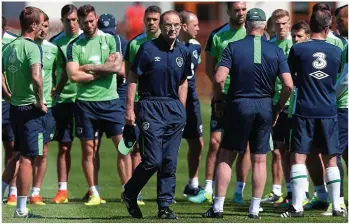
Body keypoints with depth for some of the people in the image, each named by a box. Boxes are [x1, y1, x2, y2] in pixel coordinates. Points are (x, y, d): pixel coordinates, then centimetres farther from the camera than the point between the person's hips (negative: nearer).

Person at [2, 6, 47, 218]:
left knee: (19, 154, 21)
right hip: (31, 108, -8)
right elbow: (36, 77, -30)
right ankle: (21, 209, 1)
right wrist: (40, 101, -17)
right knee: (28, 158, -1)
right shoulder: (31, 47, -16)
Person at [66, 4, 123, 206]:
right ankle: (95, 194, 12)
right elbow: (74, 76, -10)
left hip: (110, 101, -1)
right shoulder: (74, 46, 2)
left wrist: (89, 68, -10)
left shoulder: (111, 40, 2)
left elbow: (117, 66, -12)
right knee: (88, 150, 5)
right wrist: (103, 70, -9)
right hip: (86, 103, 1)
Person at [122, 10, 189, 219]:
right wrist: (130, 108, -8)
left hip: (174, 109, 5)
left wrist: (181, 111, 12)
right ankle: (129, 194, 13)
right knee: (153, 160, -9)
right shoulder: (148, 49, -5)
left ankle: (165, 206, 9)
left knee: (170, 162, 3)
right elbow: (132, 78, -3)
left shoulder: (183, 52, 9)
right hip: (151, 107, -5)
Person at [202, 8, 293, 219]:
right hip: (265, 106, 1)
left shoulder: (233, 47, -5)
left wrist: (218, 101, 3)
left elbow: (219, 78, -14)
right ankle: (255, 208, 7)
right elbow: (288, 85, -7)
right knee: (259, 160, 8)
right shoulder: (276, 51, 0)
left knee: (226, 157, 7)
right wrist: (278, 108, 7)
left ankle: (218, 207, 3)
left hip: (239, 104, -1)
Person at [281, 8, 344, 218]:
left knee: (298, 158, -1)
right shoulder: (337, 51, 1)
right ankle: (337, 206, 10)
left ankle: (297, 206, -8)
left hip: (304, 111, -2)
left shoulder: (298, 49, -6)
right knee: (331, 160, 9)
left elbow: (289, 79, 5)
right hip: (329, 112, 2)